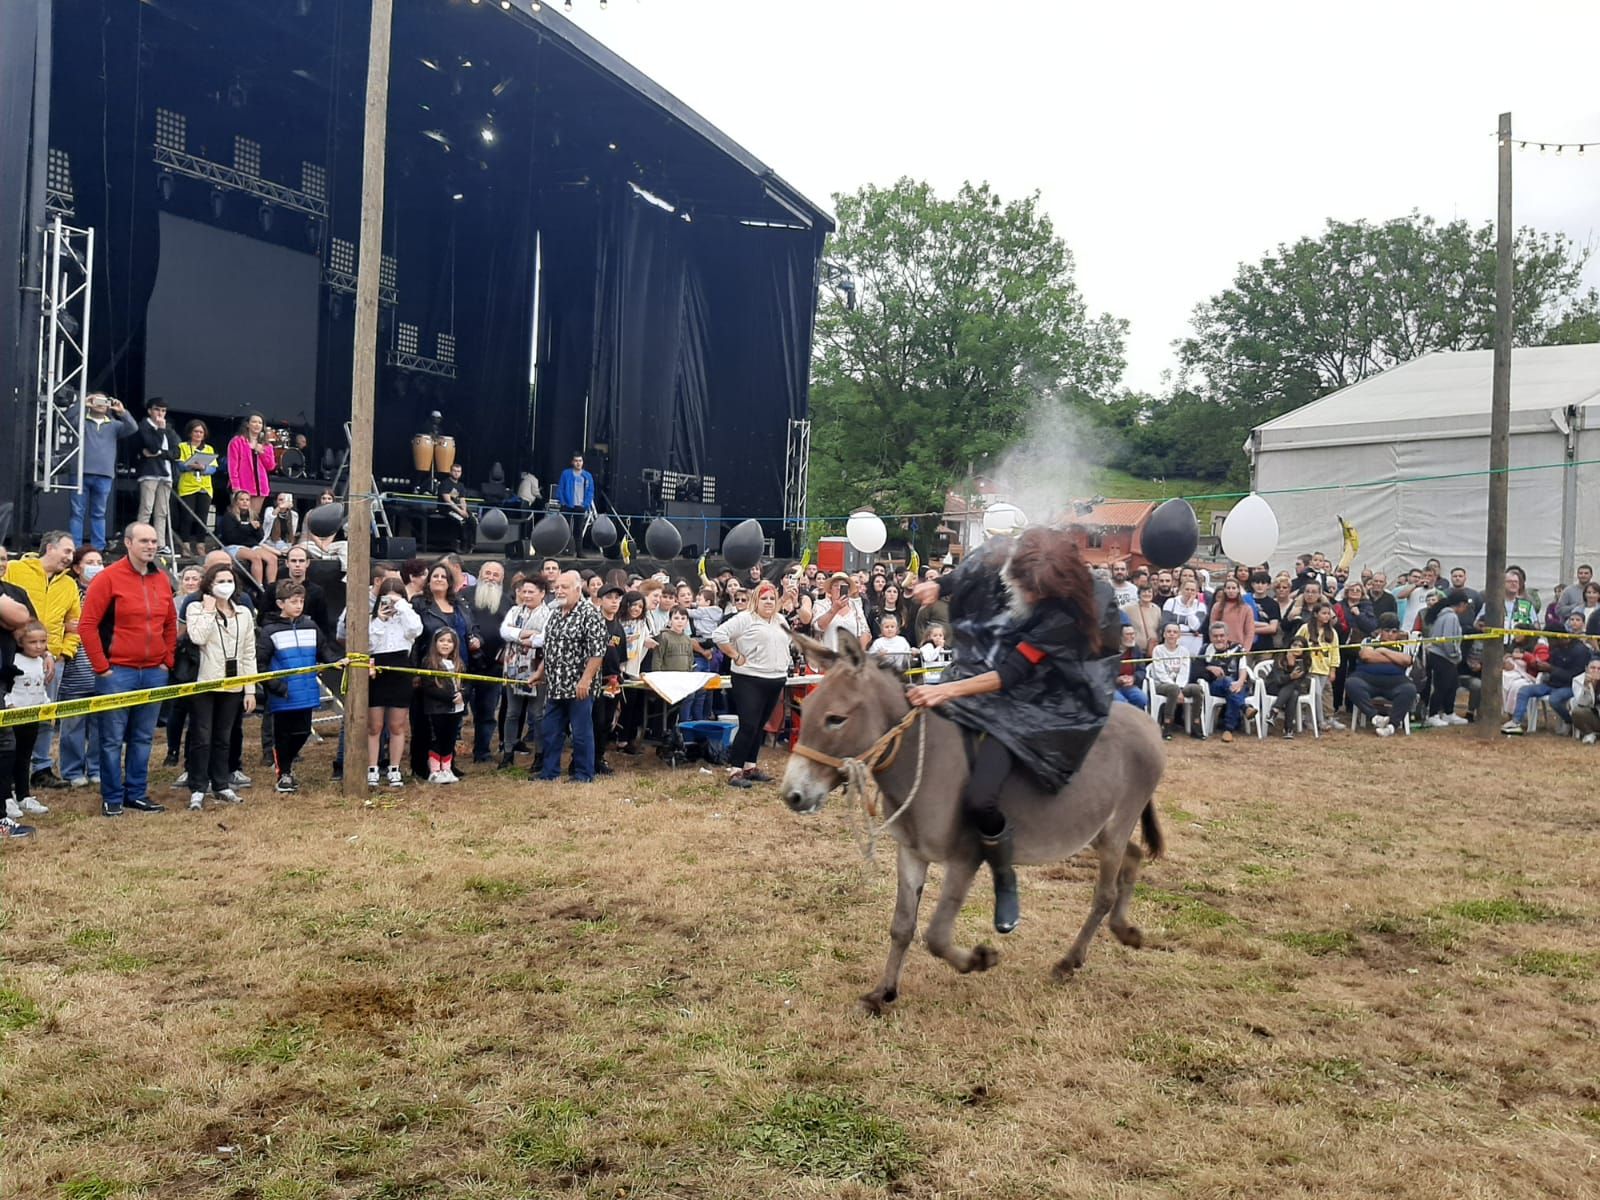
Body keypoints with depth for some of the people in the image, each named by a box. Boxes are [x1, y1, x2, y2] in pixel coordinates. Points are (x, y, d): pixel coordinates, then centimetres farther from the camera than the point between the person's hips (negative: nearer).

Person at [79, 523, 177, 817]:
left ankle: (137, 794, 20)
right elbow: (87, 625, -10)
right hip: (117, 672, -5)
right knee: (113, 739, 2)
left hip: (154, 673, 5)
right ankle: (112, 798, 11)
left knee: (143, 738, 11)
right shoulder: (109, 578, -7)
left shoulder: (161, 580, 10)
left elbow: (170, 624, 19)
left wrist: (167, 661, 11)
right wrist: (101, 667, -11)